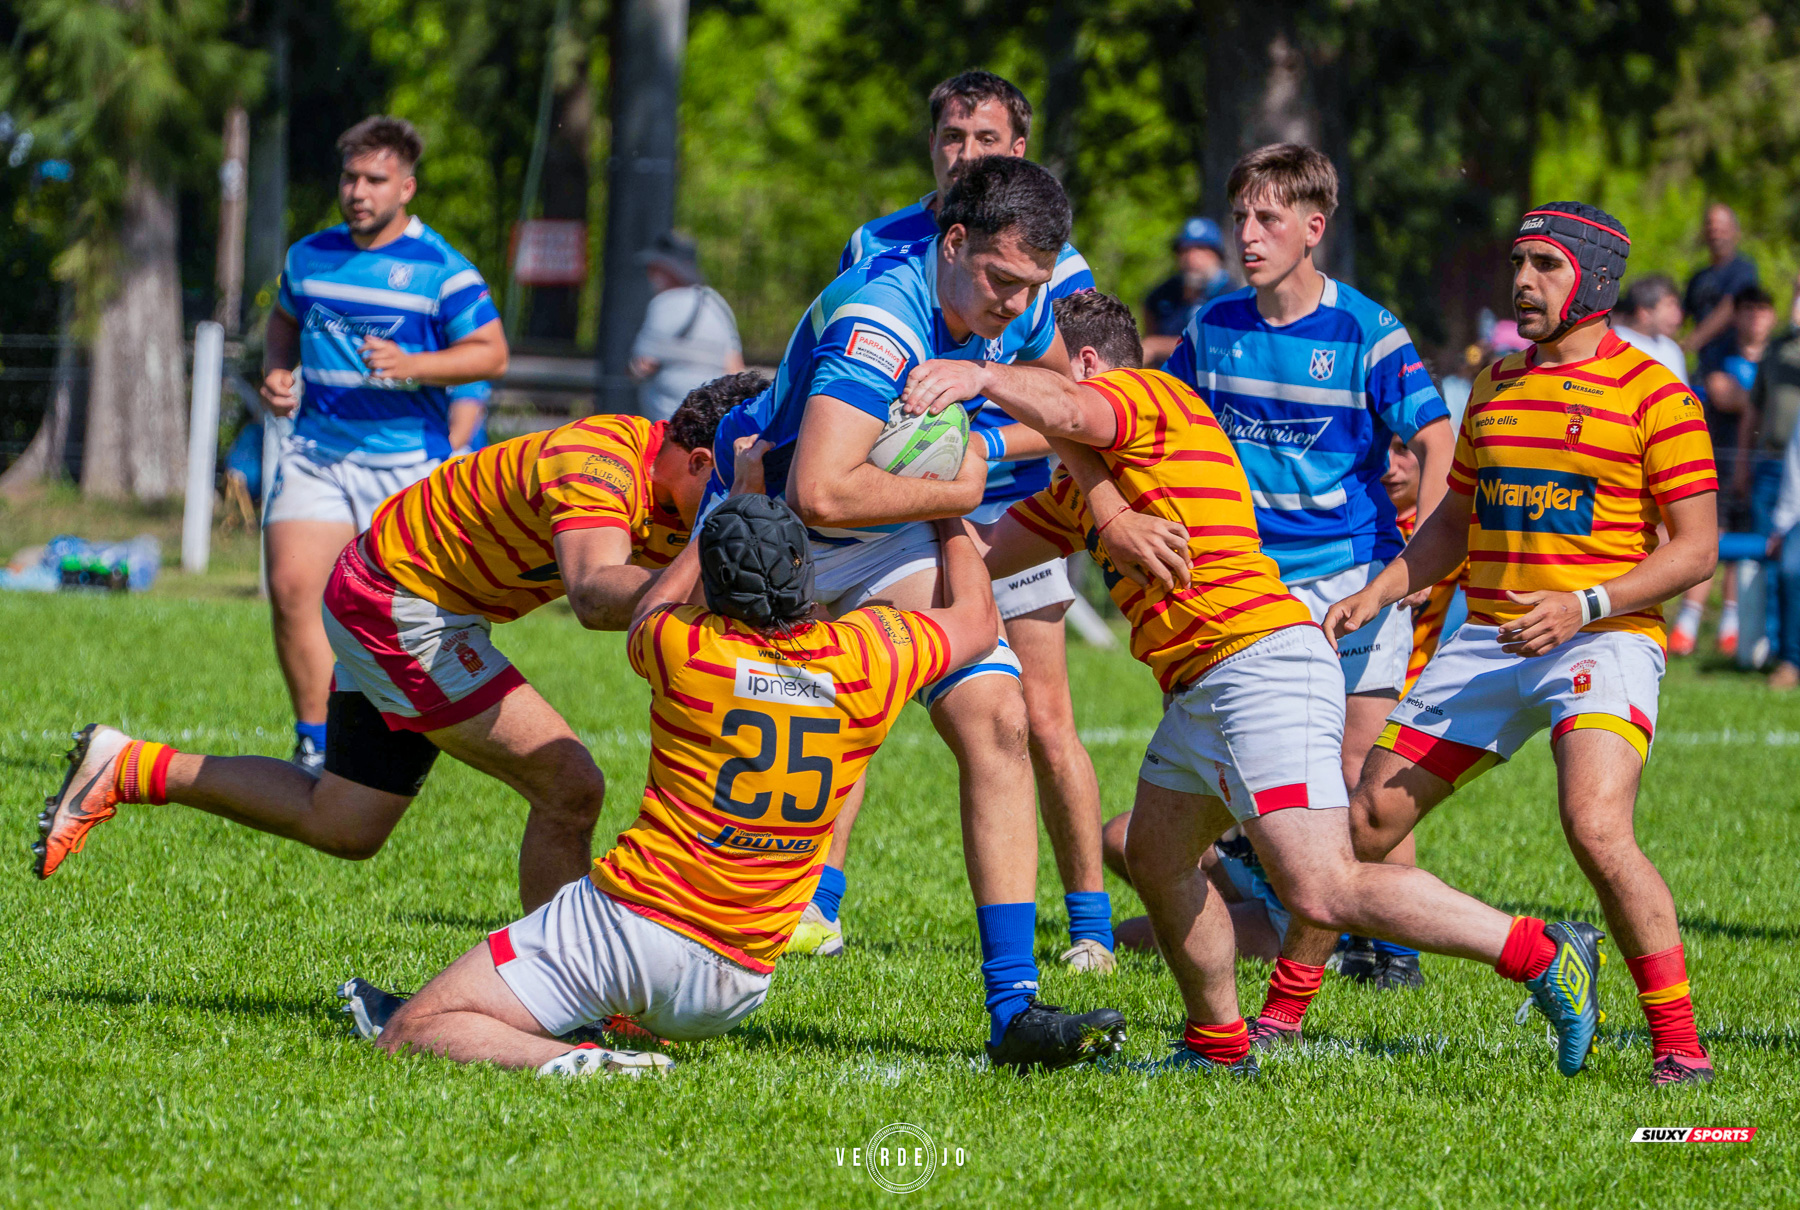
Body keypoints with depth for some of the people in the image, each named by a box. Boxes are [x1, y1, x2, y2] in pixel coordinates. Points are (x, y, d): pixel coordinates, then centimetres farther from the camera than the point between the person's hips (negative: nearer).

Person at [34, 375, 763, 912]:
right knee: (569, 789, -14)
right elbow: (593, 596, -49)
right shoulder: (600, 465, -32)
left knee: (341, 826, 19)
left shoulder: (678, 492, -3)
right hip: (398, 603, -10)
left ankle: (127, 770, 29)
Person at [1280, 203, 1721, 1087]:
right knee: (1370, 812, 4)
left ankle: (1677, 1043, -20)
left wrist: (1585, 606, -19)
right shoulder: (1497, 384, 15)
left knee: (1596, 826, -28)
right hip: (1486, 641, 6)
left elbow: (1695, 548, -8)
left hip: (1602, 642, -6)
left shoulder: (1651, 393, -5)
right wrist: (1375, 597, 13)